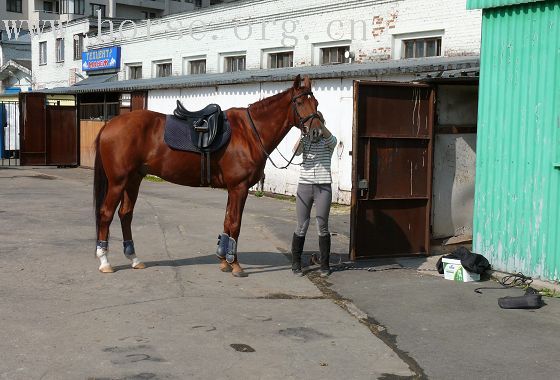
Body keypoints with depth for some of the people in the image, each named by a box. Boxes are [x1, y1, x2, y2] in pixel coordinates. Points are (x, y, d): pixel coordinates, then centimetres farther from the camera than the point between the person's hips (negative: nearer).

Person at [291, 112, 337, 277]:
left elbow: (330, 138, -20)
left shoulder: (329, 141, 5)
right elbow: (296, 151, -13)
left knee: (322, 227, 3)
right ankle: (296, 264, 14)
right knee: (302, 227, 4)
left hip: (323, 188, -1)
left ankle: (325, 265, 13)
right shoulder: (305, 140, 8)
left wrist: (320, 124, -35)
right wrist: (304, 134, -27)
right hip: (304, 186, 1)